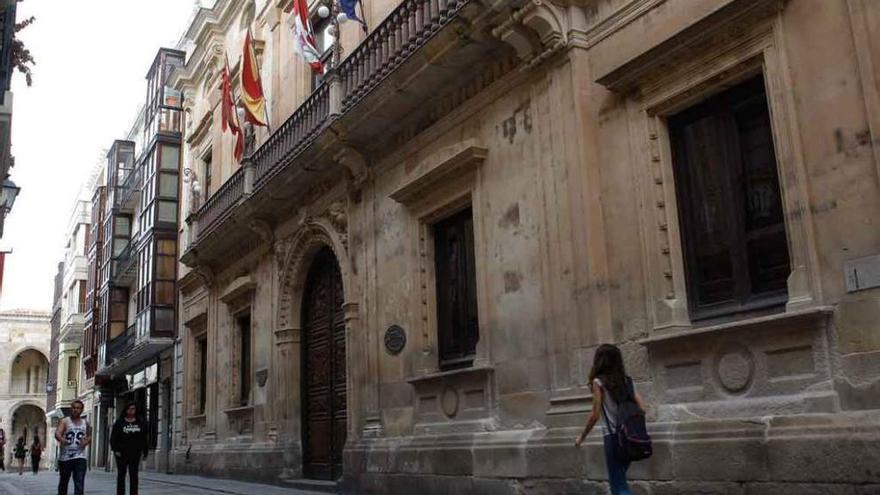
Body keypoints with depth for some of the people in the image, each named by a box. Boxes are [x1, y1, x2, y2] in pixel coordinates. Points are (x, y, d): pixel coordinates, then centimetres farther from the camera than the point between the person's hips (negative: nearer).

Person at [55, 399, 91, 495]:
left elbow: (89, 436, 21)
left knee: (79, 484, -10)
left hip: (80, 457, 1)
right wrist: (61, 439, -41)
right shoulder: (65, 422, -1)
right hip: (65, 457, -1)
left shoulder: (86, 423, 9)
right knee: (63, 482, 14)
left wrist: (86, 441, -3)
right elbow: (57, 433, -19)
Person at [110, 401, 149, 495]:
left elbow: (144, 439, 7)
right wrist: (115, 450, -12)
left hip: (135, 453, 1)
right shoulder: (119, 422, 3)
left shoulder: (141, 423, 8)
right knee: (121, 474, 3)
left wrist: (145, 452, 4)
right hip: (122, 453, -1)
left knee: (134, 475, 1)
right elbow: (113, 437, -2)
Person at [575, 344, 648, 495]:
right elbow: (642, 409, 4)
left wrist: (582, 436, 2)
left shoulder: (599, 382, -7)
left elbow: (595, 415, -10)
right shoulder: (627, 380, 8)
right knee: (619, 479, 20)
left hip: (613, 437, -6)